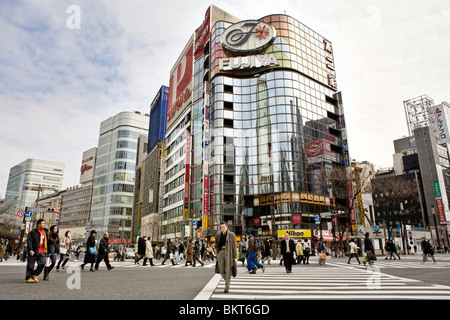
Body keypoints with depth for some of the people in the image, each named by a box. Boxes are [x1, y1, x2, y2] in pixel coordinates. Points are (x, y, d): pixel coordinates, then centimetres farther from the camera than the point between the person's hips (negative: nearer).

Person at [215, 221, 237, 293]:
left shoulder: (231, 235, -3)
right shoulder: (218, 235, 8)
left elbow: (234, 246, -2)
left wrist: (234, 256, -5)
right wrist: (217, 254, 11)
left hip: (228, 253, -3)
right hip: (221, 253, 4)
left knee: (228, 271, -3)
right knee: (221, 271, 4)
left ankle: (227, 288, 6)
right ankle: (227, 280, 34)